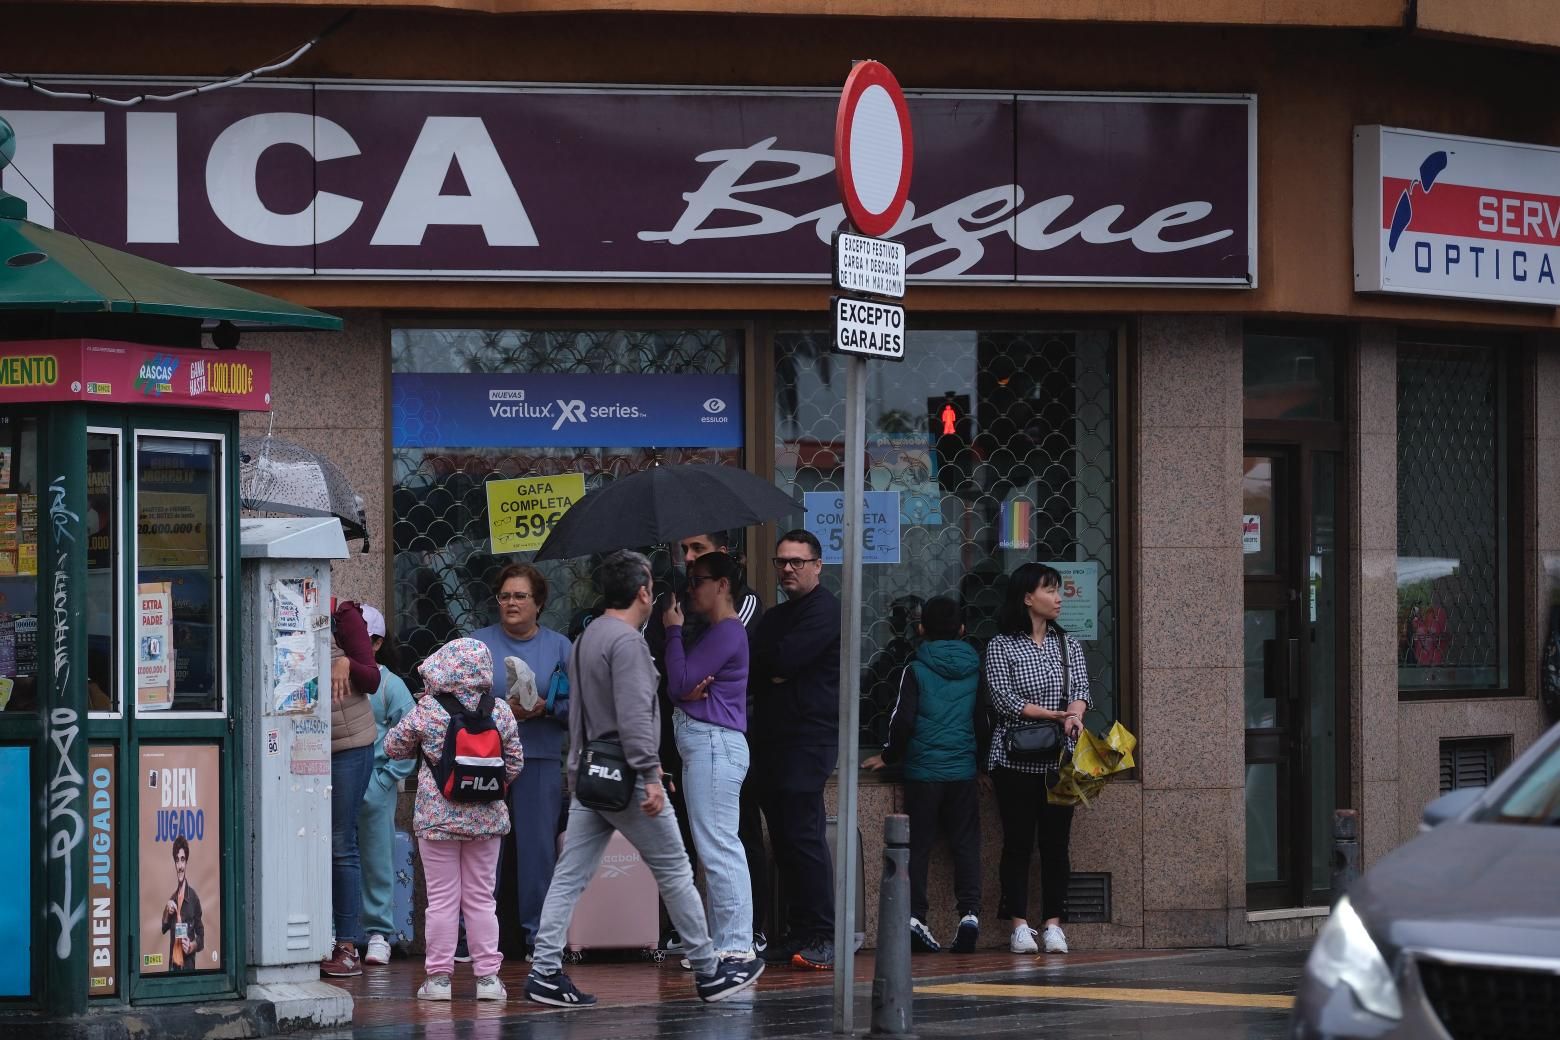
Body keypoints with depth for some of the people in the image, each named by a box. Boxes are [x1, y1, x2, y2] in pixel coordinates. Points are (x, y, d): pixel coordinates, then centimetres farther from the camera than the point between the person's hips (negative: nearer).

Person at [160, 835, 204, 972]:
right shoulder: (172, 898, 11)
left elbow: (201, 936, 0)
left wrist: (192, 946, -17)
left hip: (188, 964, -5)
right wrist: (167, 913, 0)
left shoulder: (193, 897, -4)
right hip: (173, 963, 5)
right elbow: (163, 929, 18)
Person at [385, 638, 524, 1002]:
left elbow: (394, 747, 2)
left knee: (442, 899, 4)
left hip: (437, 818, -2)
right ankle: (487, 975, 8)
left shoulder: (426, 711, -11)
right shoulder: (500, 711, -4)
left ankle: (438, 976, 5)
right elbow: (515, 761, 5)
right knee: (481, 898, 10)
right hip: (486, 819, 2)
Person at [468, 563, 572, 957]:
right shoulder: (478, 643, 9)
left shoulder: (559, 647, 9)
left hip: (541, 759, 0)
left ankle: (538, 932, 8)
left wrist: (547, 708, -13)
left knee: (538, 844, 1)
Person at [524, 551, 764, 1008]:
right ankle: (709, 972, 10)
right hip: (626, 777, -9)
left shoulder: (587, 638, 15)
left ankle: (544, 971, -3)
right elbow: (634, 716, -23)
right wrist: (650, 776, -24)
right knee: (675, 873, 2)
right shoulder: (627, 641, -15)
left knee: (569, 877, 4)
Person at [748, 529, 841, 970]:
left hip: (809, 738, -9)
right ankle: (799, 932, 10)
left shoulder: (825, 611, -6)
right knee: (784, 838, 7)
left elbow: (784, 659, -17)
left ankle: (822, 937, -13)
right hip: (772, 737, 9)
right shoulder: (775, 617, 23)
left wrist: (761, 663, 2)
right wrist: (773, 671, -9)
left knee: (803, 834, -13)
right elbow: (749, 671, 12)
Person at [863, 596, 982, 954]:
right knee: (966, 843, 4)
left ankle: (914, 914, -5)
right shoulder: (975, 669, 6)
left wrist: (889, 756, 9)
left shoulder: (915, 670, -3)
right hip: (964, 771, 2)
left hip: (923, 769, -2)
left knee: (918, 844, 3)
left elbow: (903, 719, -6)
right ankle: (969, 911, -8)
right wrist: (983, 758, 23)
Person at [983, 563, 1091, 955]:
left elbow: (1080, 688, 2)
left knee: (1056, 840, 2)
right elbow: (1003, 698, -11)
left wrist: (1074, 714, -20)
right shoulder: (1001, 646, -1)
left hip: (1059, 759, 4)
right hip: (1015, 758, -4)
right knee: (1018, 841, -2)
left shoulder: (1067, 644, 13)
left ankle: (1053, 923, 6)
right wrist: (1055, 715, -17)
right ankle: (1019, 925, 2)